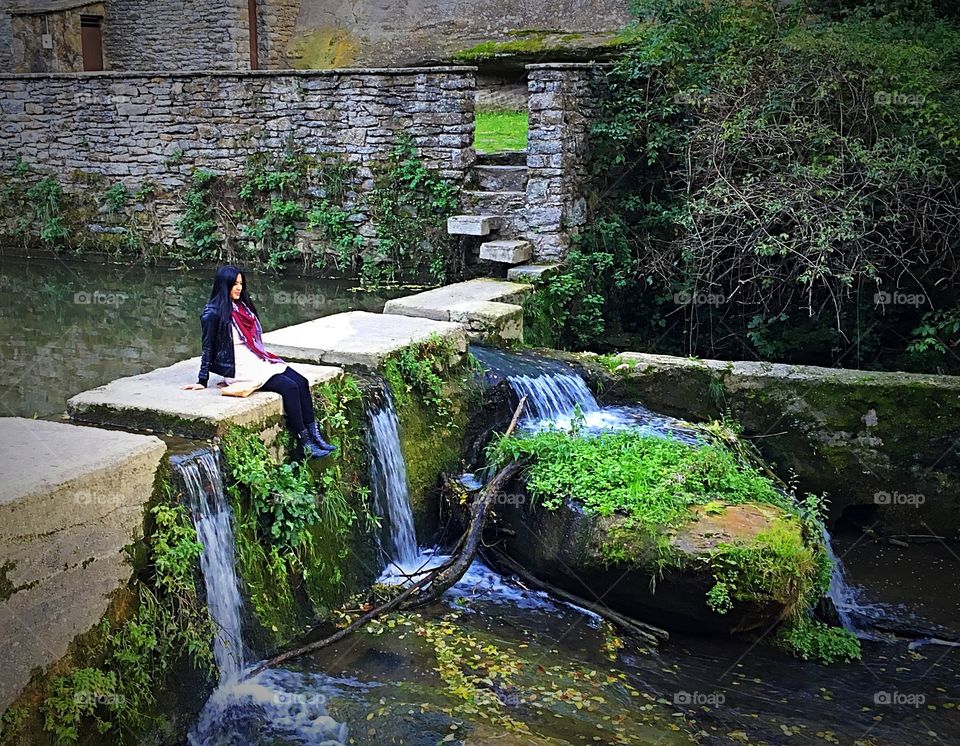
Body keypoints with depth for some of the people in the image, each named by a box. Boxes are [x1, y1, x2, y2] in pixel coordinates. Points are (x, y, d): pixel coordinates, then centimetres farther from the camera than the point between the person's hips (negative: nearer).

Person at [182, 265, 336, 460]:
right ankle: (305, 445, -16)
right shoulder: (213, 313, -10)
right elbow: (208, 348, -7)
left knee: (302, 382, -9)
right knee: (290, 388, -21)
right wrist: (202, 382, -5)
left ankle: (315, 436, -8)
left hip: (256, 360, 8)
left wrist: (265, 358, 17)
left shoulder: (242, 306, 14)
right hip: (238, 368, -8)